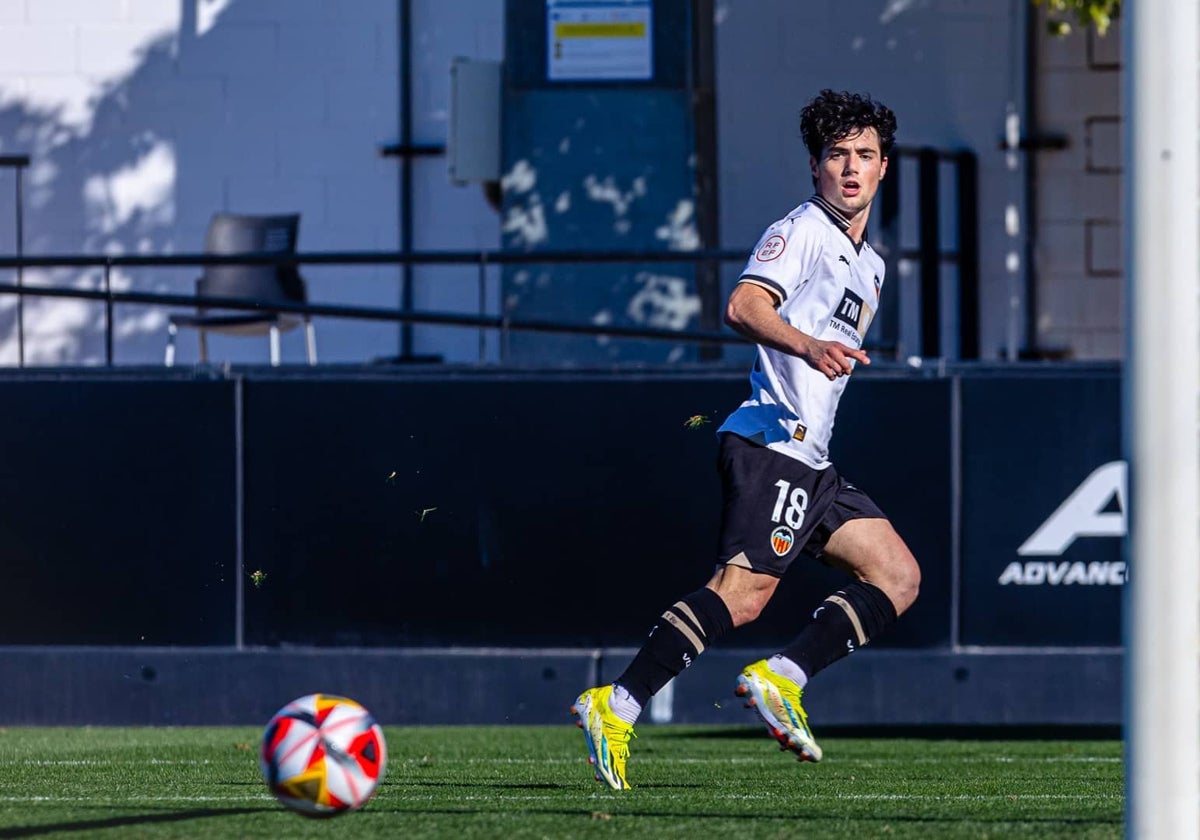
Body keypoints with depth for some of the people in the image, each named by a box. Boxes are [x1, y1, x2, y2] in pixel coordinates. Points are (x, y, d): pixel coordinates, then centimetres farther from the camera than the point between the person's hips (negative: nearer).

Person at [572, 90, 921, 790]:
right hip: (773, 447, -9)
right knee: (744, 593, -21)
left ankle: (782, 677, -6)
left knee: (899, 577, 4)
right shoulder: (799, 232, -5)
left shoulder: (870, 266, 23)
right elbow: (744, 307, -23)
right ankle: (618, 708, -25)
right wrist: (810, 346, -38)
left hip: (810, 461, 9)